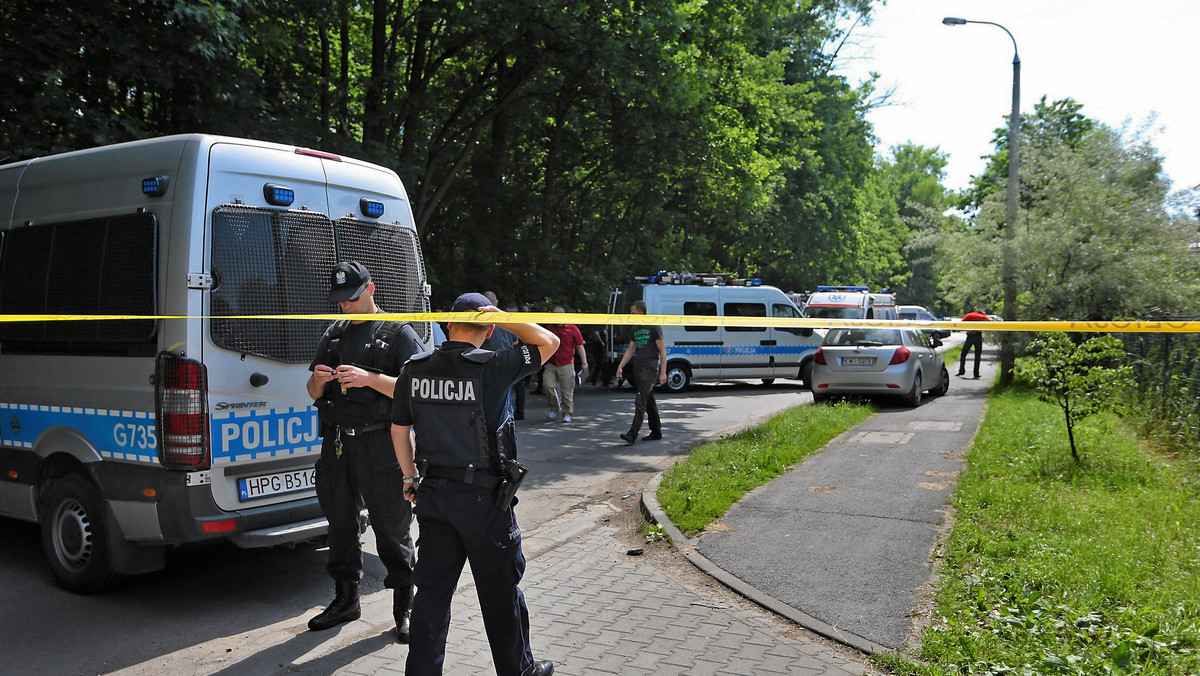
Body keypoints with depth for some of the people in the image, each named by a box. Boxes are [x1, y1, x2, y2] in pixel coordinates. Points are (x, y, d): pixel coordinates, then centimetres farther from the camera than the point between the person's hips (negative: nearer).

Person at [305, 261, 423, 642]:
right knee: (341, 525, 14)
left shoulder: (398, 333, 0)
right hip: (337, 443, 6)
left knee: (392, 530, -1)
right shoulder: (334, 334, 17)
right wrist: (318, 381, -5)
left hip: (380, 448, -6)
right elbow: (314, 394, 19)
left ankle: (404, 608, 9)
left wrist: (370, 378, -22)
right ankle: (345, 600, 29)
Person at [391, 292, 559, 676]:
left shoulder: (415, 370, -1)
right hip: (483, 499, -4)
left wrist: (411, 477, 19)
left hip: (432, 495, 4)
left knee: (432, 588, 13)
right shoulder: (492, 368, -15)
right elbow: (549, 343, -4)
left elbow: (399, 430, 7)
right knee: (500, 589, 11)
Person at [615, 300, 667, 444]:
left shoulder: (654, 327, -5)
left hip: (650, 369, -8)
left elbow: (662, 350, -6)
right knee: (649, 402, 14)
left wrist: (663, 372, -11)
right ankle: (656, 432, 23)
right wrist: (620, 366, 10)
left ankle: (633, 434, -22)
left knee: (640, 402, -15)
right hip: (638, 368, 8)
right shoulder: (636, 329, 17)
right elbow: (630, 349, 21)